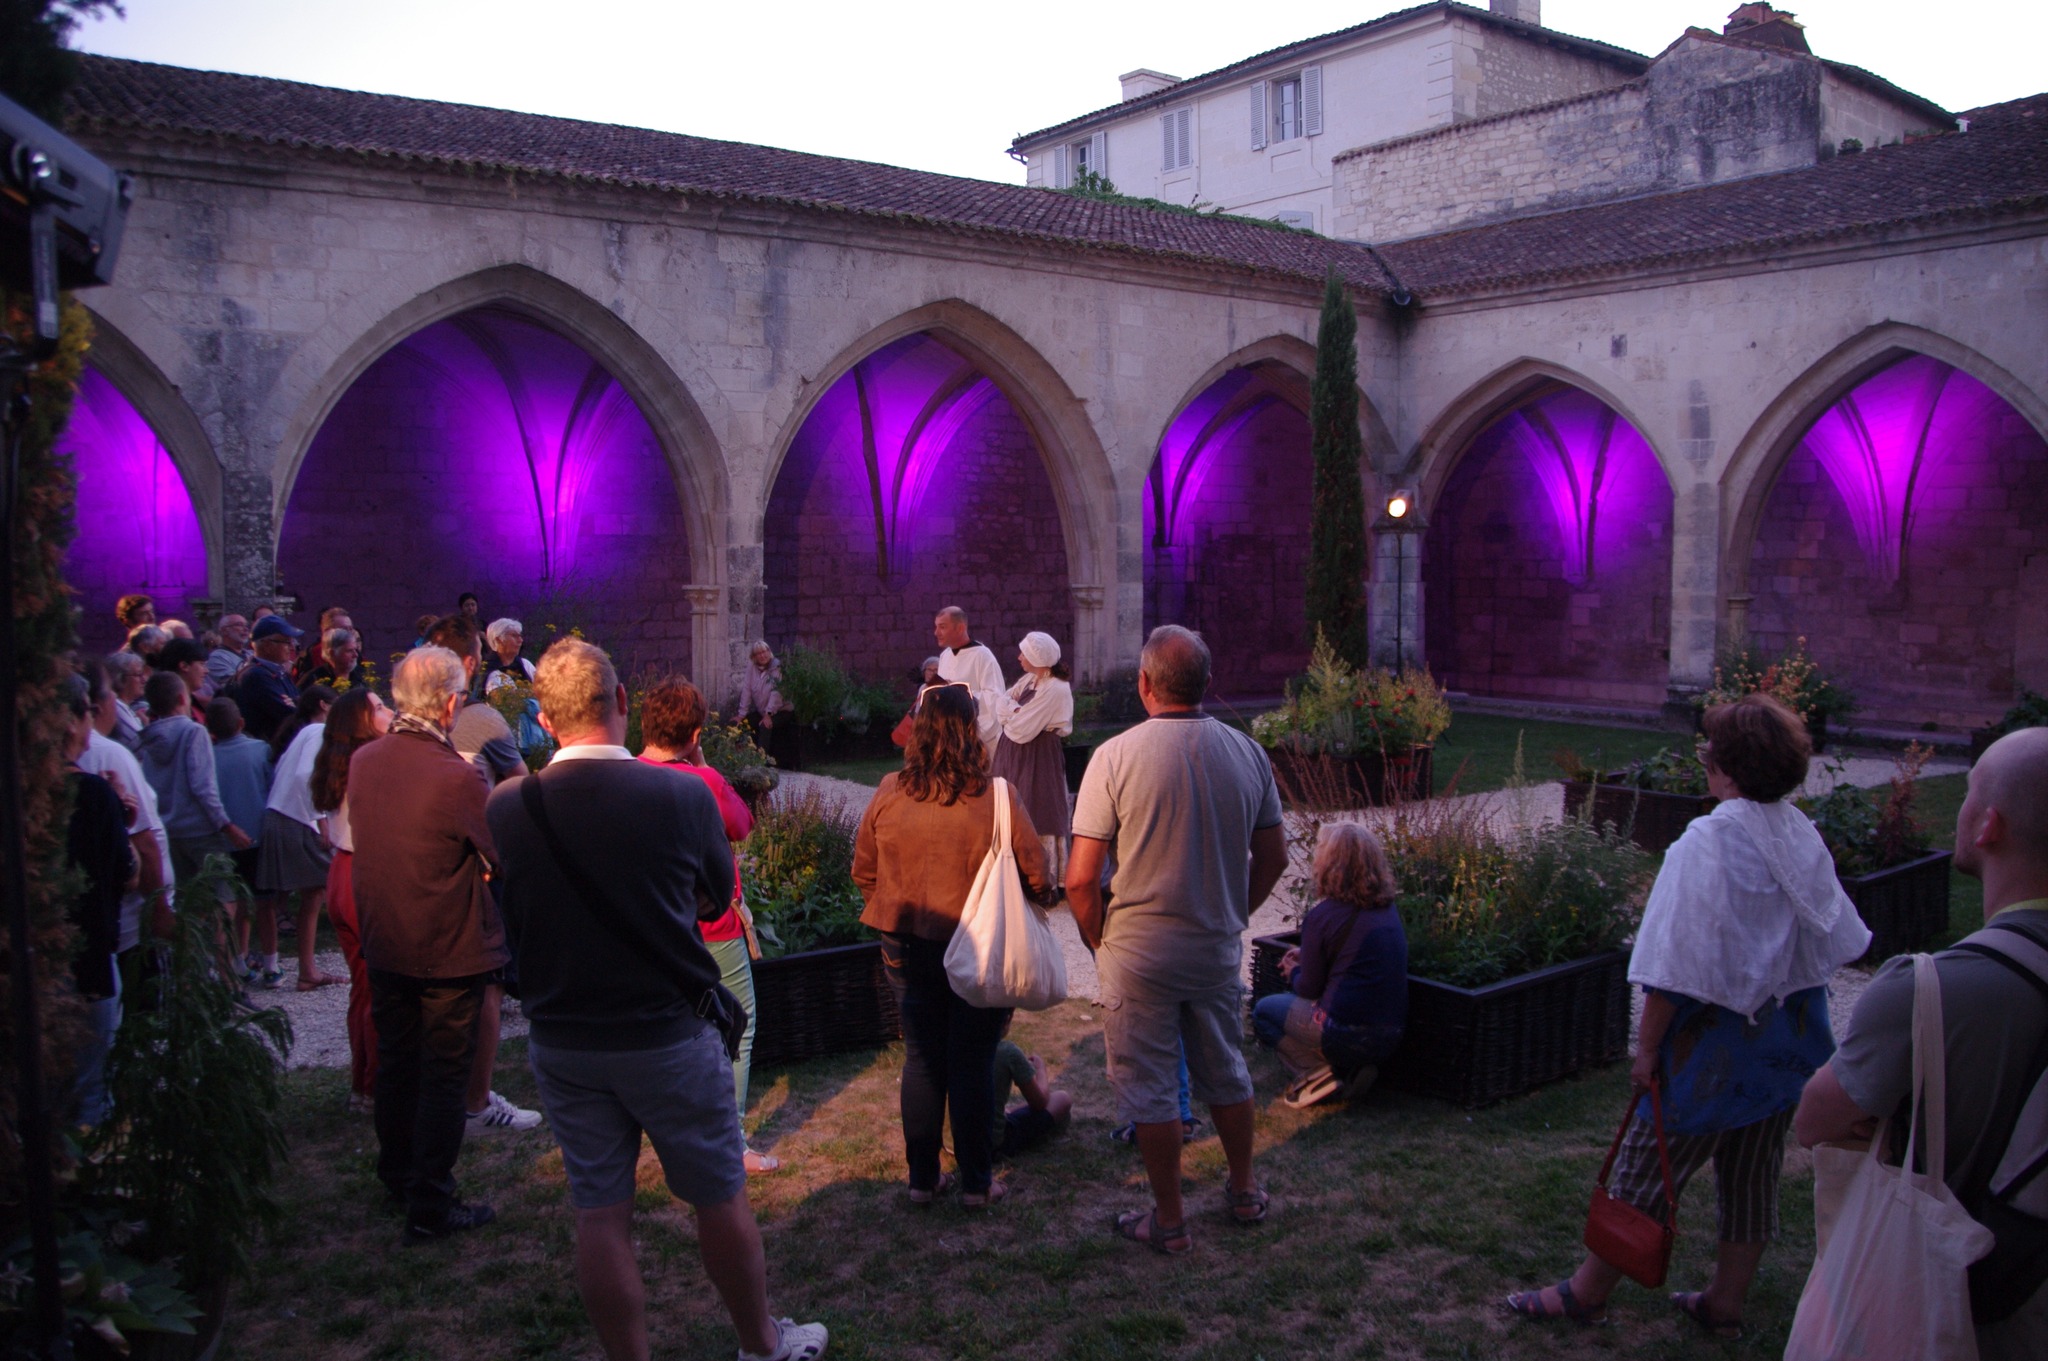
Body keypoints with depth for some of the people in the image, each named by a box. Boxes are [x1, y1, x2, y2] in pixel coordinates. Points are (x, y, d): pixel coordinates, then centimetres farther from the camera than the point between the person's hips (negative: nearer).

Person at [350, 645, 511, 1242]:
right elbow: (508, 857, -18)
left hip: (382, 941, 7)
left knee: (396, 1060, 23)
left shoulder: (362, 761, -4)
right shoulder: (457, 778, -26)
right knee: (443, 1078, 6)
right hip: (448, 951, -7)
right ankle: (429, 1208, 13)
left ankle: (398, 1174, 41)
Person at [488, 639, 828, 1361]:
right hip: (669, 1034, -2)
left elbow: (501, 919, 4)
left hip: (560, 1043, 2)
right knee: (720, 1199, 15)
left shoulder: (507, 807, -11)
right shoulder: (682, 795, -17)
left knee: (599, 1213, 13)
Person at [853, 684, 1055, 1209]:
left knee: (921, 1058, 15)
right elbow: (1036, 876, -12)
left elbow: (863, 872, 3)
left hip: (907, 946, 3)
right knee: (973, 1063, 9)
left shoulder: (888, 794, -7)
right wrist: (1040, 894, 11)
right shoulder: (996, 797, -17)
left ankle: (923, 1178, 24)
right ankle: (976, 1182, 20)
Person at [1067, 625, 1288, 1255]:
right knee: (1225, 1073, 22)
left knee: (1149, 1087, 9)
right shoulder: (1247, 753, -3)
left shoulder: (1116, 756, -16)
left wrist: (1097, 941, 1)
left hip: (1139, 952, -4)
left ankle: (1169, 1221, 19)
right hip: (1220, 948, 4)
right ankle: (1244, 1191, 38)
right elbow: (1273, 857, 6)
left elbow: (1080, 878, -16)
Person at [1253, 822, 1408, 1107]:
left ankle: (1317, 1071, -2)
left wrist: (1294, 972, 16)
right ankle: (1355, 1068, 9)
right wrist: (1307, 956, 22)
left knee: (1263, 1011, 15)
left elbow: (1309, 990, -6)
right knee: (1287, 1002, 28)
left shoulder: (1322, 916, -14)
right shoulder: (1389, 910, 6)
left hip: (1348, 1034, -7)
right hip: (1391, 1035, 7)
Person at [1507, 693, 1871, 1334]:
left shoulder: (1707, 843, -22)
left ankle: (1586, 1293, 19)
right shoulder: (1805, 837, -1)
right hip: (1792, 1039, 7)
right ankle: (1724, 1304, 32)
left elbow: (1674, 969, -23)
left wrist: (1647, 1046, -14)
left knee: (1645, 1172, 6)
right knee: (1753, 1175, 18)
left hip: (1717, 1040, -7)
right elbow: (1835, 942, 10)